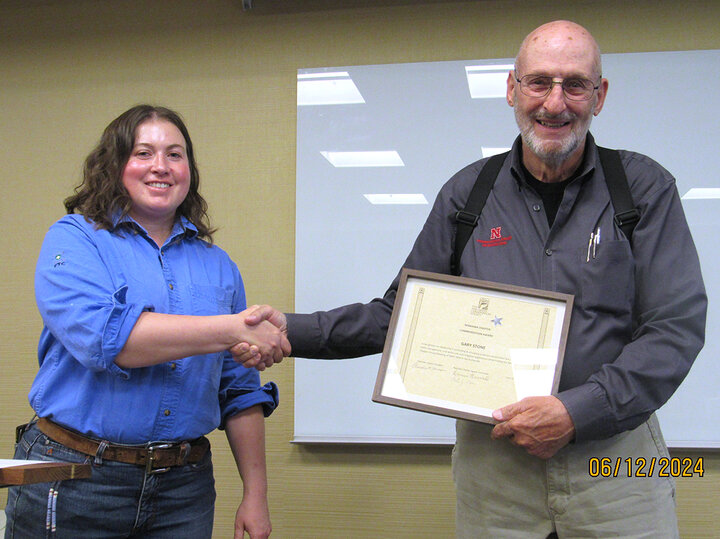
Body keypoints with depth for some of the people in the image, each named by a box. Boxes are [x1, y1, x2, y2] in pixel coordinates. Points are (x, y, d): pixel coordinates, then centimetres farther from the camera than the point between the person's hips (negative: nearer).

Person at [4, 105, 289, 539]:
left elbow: (240, 394, 12)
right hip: (73, 486, -3)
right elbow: (99, 335, -21)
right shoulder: (75, 239, -2)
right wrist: (233, 330, -21)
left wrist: (255, 496, 7)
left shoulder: (218, 266, 10)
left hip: (184, 487, 4)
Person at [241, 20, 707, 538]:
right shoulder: (469, 193, 4)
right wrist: (293, 330, -3)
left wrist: (576, 412, -16)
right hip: (493, 461, 2)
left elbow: (678, 327, -7)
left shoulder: (644, 187, -2)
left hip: (615, 451, -1)